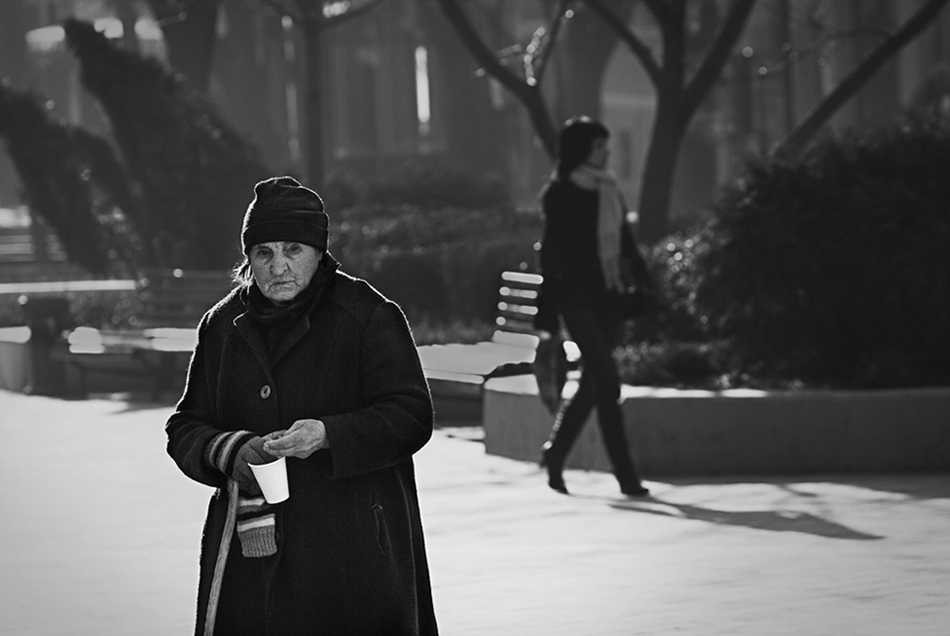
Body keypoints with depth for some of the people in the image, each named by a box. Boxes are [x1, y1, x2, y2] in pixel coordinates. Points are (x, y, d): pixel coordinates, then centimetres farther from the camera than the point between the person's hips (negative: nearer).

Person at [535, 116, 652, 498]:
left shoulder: (608, 189, 11)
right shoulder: (560, 193, -7)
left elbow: (624, 241, 18)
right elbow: (550, 251, -9)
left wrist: (644, 282, 11)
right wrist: (548, 314, -12)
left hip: (609, 295, 7)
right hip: (577, 296, -7)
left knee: (593, 382, 11)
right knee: (607, 382, -11)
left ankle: (554, 456, 25)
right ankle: (626, 476, -11)